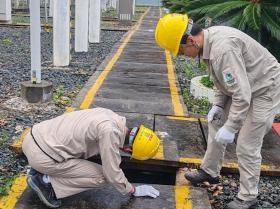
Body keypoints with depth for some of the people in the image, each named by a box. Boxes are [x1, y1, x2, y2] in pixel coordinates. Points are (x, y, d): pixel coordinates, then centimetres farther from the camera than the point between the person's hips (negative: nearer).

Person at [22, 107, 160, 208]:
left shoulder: (112, 117, 3)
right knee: (100, 177, -3)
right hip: (40, 155, -9)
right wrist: (134, 191, 5)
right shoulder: (110, 132, -21)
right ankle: (45, 182, -1)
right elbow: (112, 173, -11)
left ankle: (40, 171, 19)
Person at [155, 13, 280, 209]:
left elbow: (242, 95, -33)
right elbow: (222, 77, 10)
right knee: (217, 125, 17)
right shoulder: (209, 39, -5)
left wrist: (230, 128, -25)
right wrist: (218, 104, 3)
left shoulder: (223, 48, -36)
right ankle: (210, 171, 34)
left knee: (247, 146, -5)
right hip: (242, 87, 10)